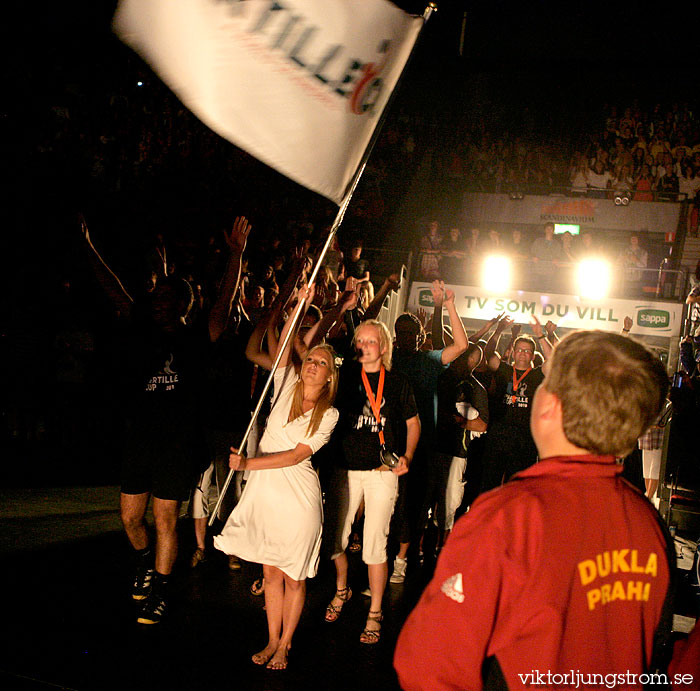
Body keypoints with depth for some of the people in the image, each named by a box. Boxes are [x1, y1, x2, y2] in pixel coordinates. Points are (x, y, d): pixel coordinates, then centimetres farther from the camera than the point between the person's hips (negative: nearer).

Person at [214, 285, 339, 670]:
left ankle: (284, 645, 22)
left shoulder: (329, 415, -2)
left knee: (293, 577, 5)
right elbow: (282, 345, -6)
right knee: (271, 572, 10)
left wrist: (248, 463, -17)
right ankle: (272, 641, 24)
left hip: (298, 496, -2)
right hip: (265, 491, 3)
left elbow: (297, 455, -11)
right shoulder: (287, 388, 7)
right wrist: (300, 305, -13)